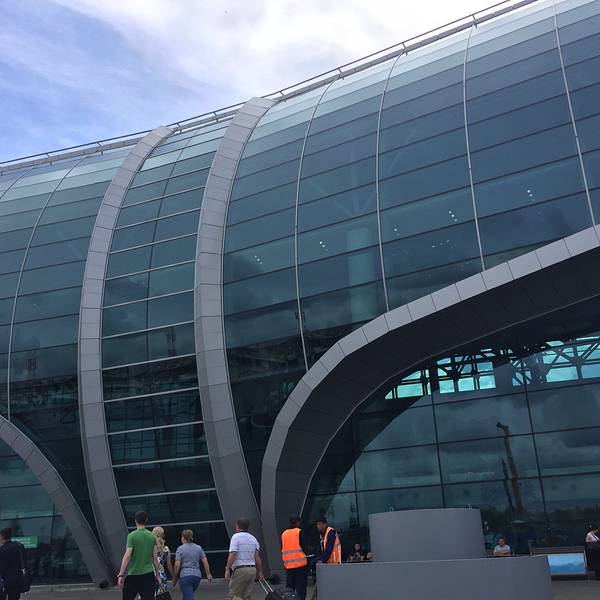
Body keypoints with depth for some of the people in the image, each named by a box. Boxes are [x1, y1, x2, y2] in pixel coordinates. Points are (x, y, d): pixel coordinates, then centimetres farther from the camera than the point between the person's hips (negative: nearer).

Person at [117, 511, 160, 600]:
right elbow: (155, 557, 6)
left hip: (133, 574, -3)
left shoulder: (132, 536, -8)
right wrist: (157, 574, 14)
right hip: (149, 574, 3)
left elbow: (127, 556, -13)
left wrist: (121, 574, -9)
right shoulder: (152, 536, 4)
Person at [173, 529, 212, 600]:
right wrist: (208, 574, 11)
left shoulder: (180, 549, -3)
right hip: (197, 575, 6)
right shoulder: (199, 548, 10)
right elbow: (205, 561, 6)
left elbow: (177, 565, -8)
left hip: (185, 576, -5)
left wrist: (175, 578, 2)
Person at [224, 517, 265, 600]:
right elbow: (257, 557, 10)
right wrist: (260, 572, 15)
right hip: (252, 569, 7)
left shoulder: (236, 537, -6)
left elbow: (232, 555, -16)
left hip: (240, 570, -7)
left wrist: (227, 569, -15)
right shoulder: (253, 538, 13)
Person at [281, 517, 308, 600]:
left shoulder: (284, 533, 8)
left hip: (288, 564, 5)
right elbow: (303, 546, -9)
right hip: (300, 563, -5)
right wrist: (306, 553, 10)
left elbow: (283, 549, 13)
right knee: (301, 587, 1)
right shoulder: (300, 532, -5)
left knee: (289, 587, 12)